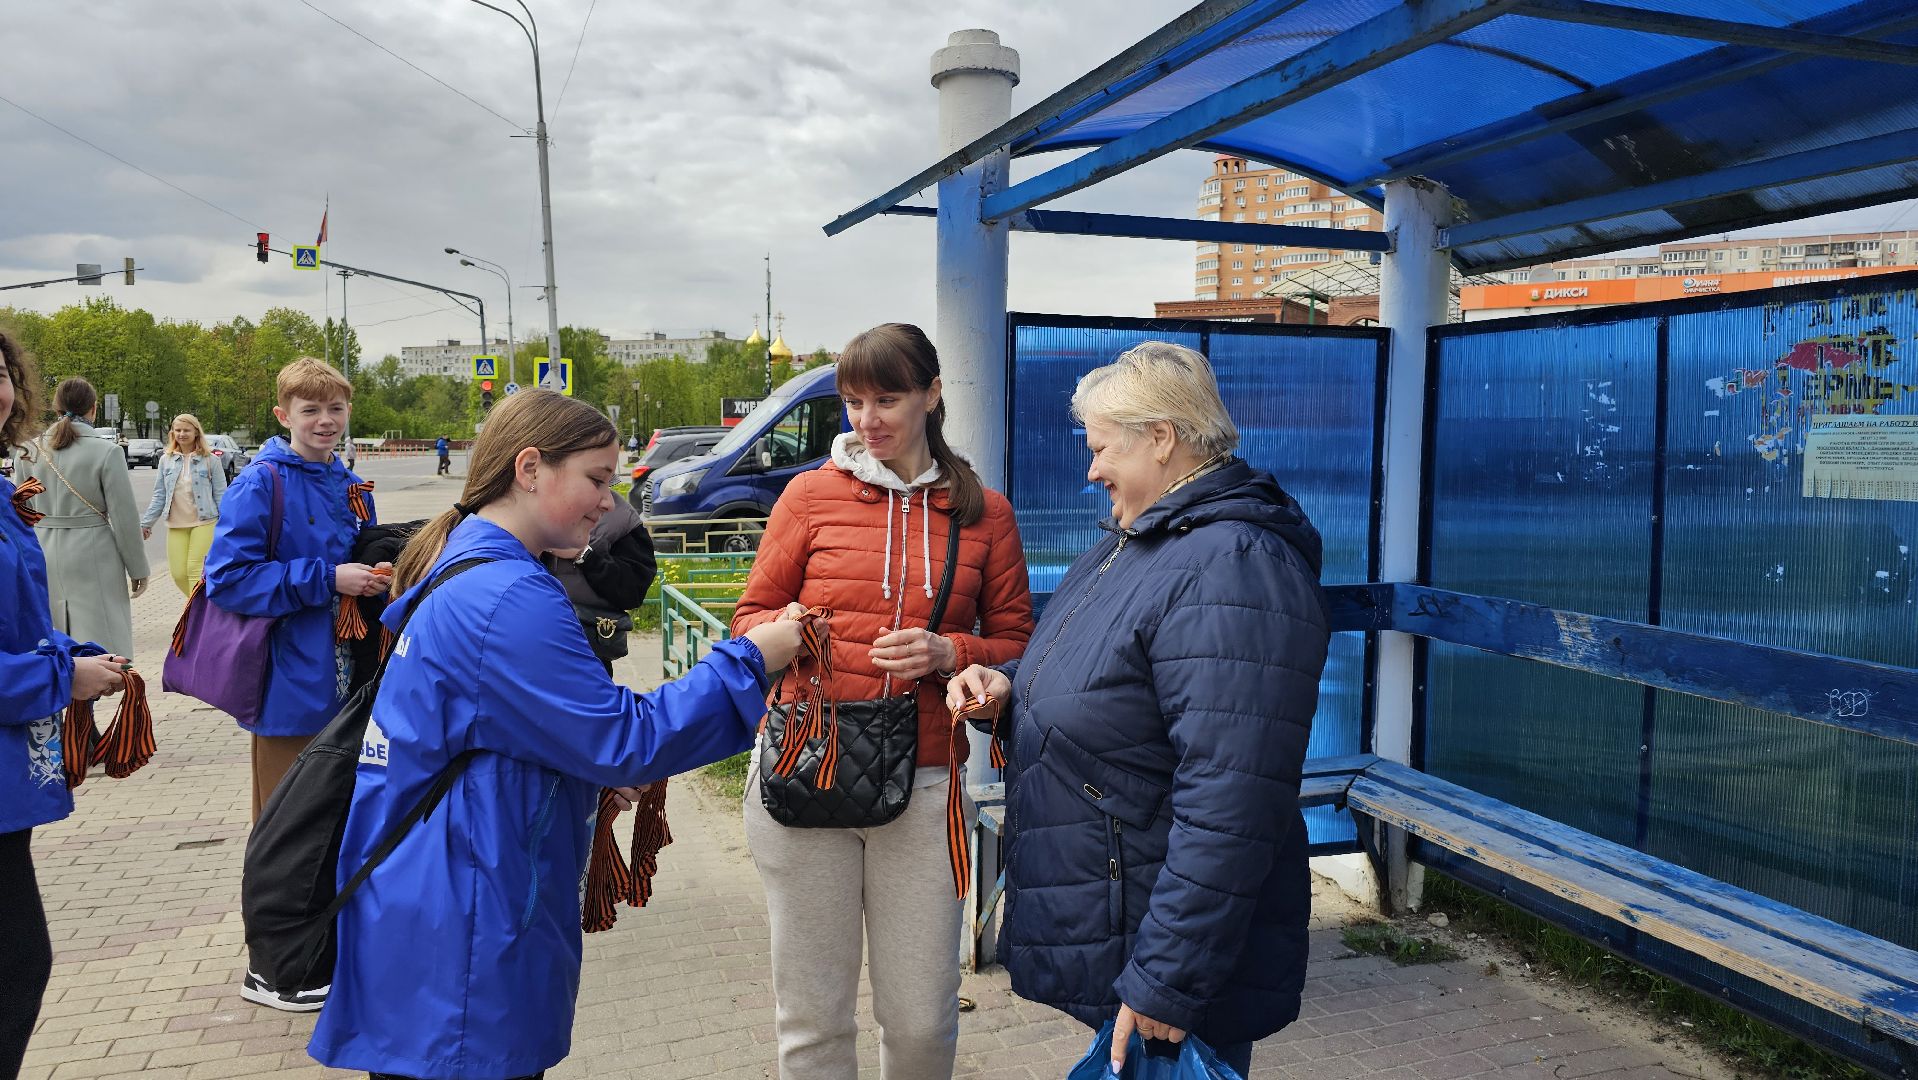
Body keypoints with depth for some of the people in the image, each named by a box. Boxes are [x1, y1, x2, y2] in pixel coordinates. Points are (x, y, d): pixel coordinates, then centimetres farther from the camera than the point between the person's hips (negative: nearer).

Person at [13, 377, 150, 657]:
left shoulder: (31, 450, 3)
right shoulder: (106, 451, -9)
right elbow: (124, 517, -8)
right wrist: (137, 568, 0)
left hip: (42, 553, 5)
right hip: (91, 556, -4)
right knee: (99, 644, -1)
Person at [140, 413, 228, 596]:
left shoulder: (209, 460, -1)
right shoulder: (166, 460, 8)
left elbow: (221, 495, -1)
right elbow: (159, 496, 11)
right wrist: (146, 523, 7)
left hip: (204, 523, -4)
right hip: (176, 525, 4)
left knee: (196, 571, -11)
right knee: (178, 574, 2)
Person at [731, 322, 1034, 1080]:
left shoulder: (984, 512, 7)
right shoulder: (811, 493, 5)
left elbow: (1015, 644, 9)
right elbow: (751, 615, 10)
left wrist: (949, 653, -10)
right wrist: (782, 631, -13)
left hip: (922, 784, 1)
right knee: (813, 1015, 6)